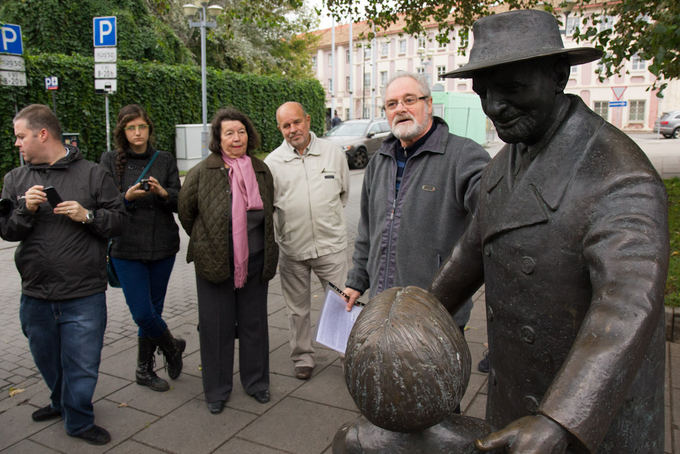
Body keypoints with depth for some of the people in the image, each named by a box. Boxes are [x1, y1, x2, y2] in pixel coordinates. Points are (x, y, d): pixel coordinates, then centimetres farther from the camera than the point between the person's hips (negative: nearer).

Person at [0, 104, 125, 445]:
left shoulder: (92, 174, -3)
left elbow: (118, 221, -2)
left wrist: (88, 215, -19)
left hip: (84, 295, -4)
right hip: (36, 294, 4)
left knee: (81, 363, 3)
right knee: (47, 360, 22)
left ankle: (79, 421, 26)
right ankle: (61, 402, 48)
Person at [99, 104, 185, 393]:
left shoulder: (165, 160, 7)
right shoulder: (110, 161, 3)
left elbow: (180, 203, 1)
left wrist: (163, 193, -20)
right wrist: (127, 197, -21)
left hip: (162, 247, 2)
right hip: (127, 248, -1)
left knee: (153, 310, 9)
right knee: (142, 313, -6)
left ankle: (144, 370, 28)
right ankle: (172, 346, 23)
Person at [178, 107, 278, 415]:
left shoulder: (261, 171, 3)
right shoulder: (202, 173, -10)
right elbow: (186, 212, 3)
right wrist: (205, 243, 11)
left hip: (254, 262, 3)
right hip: (215, 262, -3)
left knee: (254, 323, 14)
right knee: (216, 326, 8)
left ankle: (256, 382, 33)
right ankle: (217, 390, 26)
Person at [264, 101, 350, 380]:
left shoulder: (334, 153, 2)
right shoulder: (272, 162, -1)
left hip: (331, 245, 0)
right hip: (292, 250, 1)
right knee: (298, 309, 13)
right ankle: (303, 358, 32)